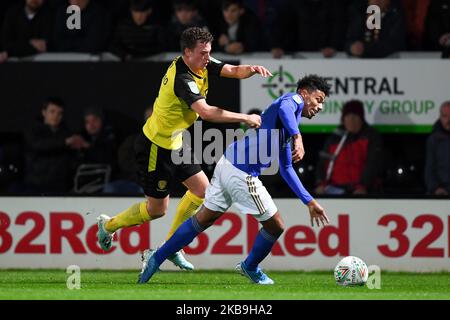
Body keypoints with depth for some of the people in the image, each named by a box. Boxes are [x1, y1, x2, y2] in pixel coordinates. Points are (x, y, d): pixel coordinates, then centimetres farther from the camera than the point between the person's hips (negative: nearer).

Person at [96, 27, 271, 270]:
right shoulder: (182, 79, -31)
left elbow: (233, 71, -8)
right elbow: (206, 112, -41)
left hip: (175, 143, 9)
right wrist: (245, 118, -38)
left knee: (201, 188, 7)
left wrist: (251, 69, -32)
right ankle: (109, 225, 28)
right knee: (157, 209, 3)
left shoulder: (202, 64, -3)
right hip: (156, 147, -9)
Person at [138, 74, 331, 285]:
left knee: (202, 220, 19)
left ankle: (156, 258, 21)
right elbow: (284, 107, -31)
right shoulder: (294, 100, -3)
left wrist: (309, 202, 30)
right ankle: (250, 267, 28)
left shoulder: (287, 126, 25)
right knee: (275, 227, 6)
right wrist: (297, 137, -39)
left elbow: (286, 170, 31)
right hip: (242, 174, -10)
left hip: (227, 165, 10)